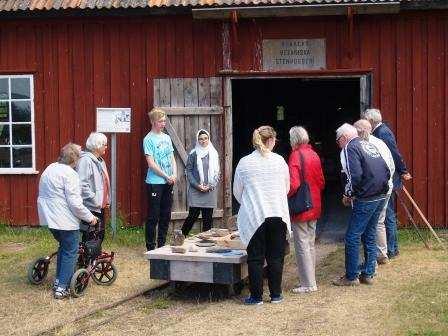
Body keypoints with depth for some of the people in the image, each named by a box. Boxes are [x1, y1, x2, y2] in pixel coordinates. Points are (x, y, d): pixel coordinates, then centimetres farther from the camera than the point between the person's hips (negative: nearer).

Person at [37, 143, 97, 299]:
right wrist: (90, 217, -9)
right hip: (66, 220, -9)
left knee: (63, 247, 25)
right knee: (70, 253, 2)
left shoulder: (49, 169, 11)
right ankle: (62, 287, 1)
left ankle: (58, 280, 28)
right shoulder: (69, 174, -17)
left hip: (50, 218, 9)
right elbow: (75, 203, -21)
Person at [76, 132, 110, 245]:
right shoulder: (85, 160, -16)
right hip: (91, 208, -10)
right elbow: (82, 185, -23)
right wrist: (95, 201, -20)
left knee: (100, 233, 15)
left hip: (100, 207, 10)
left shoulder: (100, 160, 16)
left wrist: (107, 200, 17)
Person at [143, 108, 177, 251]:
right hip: (155, 182, -7)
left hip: (168, 182, 7)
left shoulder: (167, 138, 13)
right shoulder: (149, 139, -8)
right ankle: (150, 247, 5)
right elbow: (151, 164, -13)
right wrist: (166, 176, -11)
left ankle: (162, 245, 22)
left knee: (166, 216, 11)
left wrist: (174, 174, -2)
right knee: (153, 216, -3)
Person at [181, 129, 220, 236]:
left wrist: (210, 186, -5)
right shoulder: (193, 154, 2)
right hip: (195, 190, -2)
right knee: (193, 215, -4)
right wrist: (197, 185, -11)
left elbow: (217, 172, 9)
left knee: (208, 217, 4)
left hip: (210, 190, 2)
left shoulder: (214, 154, 9)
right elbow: (188, 171, -1)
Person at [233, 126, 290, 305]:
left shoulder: (244, 163, -3)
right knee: (276, 256, 10)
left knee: (255, 257, 6)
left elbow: (237, 192, 6)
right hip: (278, 215, 1)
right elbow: (287, 188, 11)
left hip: (254, 217, -1)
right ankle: (276, 294, 16)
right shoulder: (279, 161, -1)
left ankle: (256, 296, 9)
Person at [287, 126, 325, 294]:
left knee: (302, 246, -1)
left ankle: (308, 284, 3)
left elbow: (293, 185, -23)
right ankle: (311, 280, 24)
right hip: (314, 208, 8)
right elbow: (321, 182, 12)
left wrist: (284, 198, -8)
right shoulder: (314, 155, 6)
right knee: (310, 245, 16)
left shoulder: (295, 156, -16)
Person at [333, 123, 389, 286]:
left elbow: (355, 176, -20)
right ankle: (368, 274, 20)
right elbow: (387, 172, 15)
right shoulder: (370, 145, 17)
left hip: (365, 199, -8)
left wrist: (348, 194, -6)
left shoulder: (350, 148, -8)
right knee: (370, 236, 16)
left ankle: (351, 277, 5)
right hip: (381, 196, 8)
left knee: (352, 237, 0)